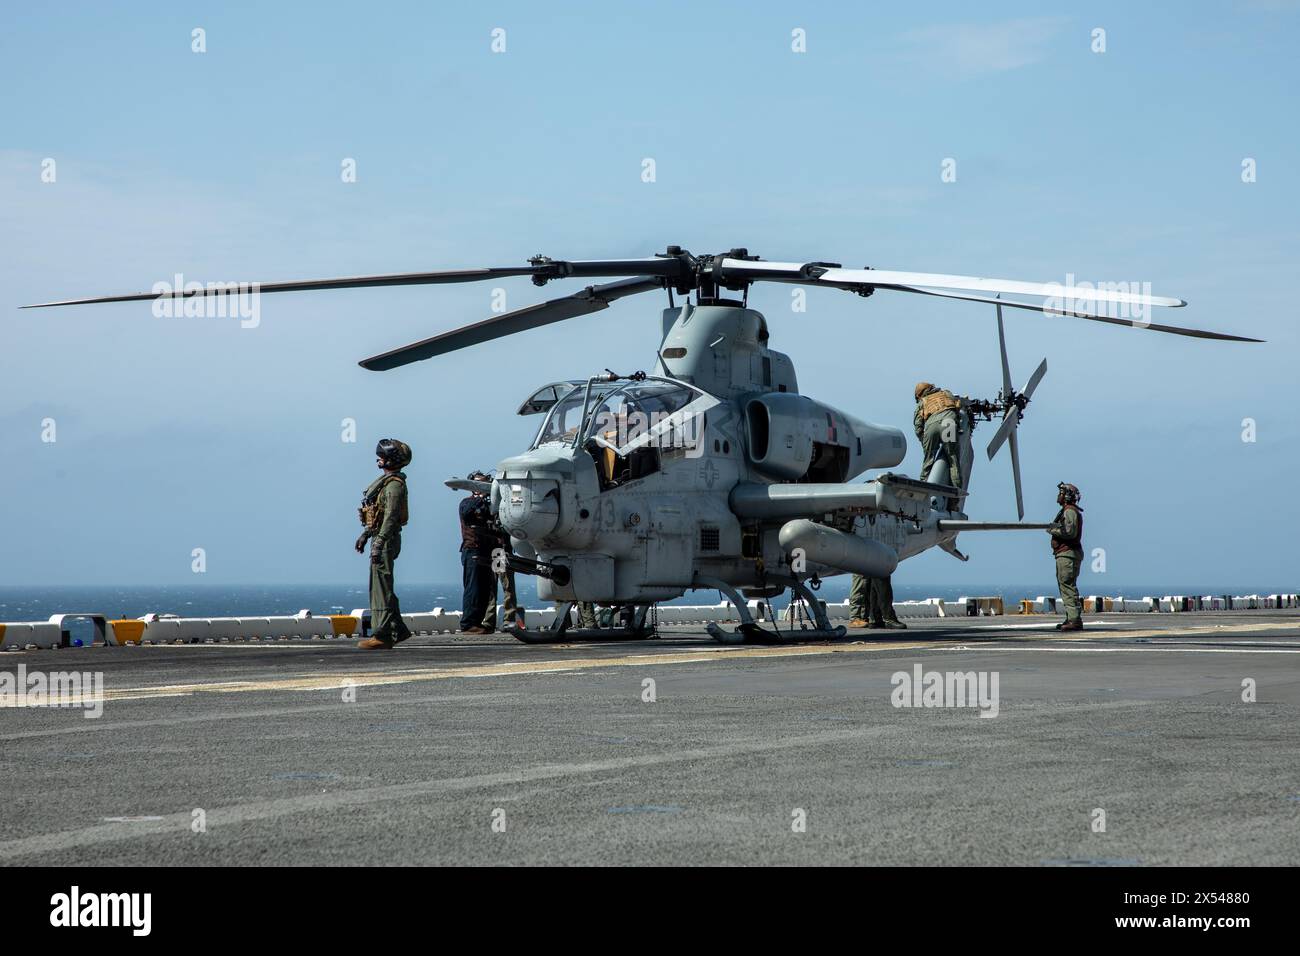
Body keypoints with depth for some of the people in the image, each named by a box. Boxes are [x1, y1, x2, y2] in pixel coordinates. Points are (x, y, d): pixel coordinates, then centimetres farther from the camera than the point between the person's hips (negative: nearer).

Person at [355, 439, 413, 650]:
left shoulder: (394, 485, -15)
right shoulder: (386, 481, 17)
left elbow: (391, 517, -23)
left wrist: (379, 544, -27)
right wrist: (365, 535, 25)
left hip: (386, 540, -10)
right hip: (380, 538, 10)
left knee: (381, 588, -10)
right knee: (381, 588, 15)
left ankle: (381, 636, -11)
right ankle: (398, 629, 21)